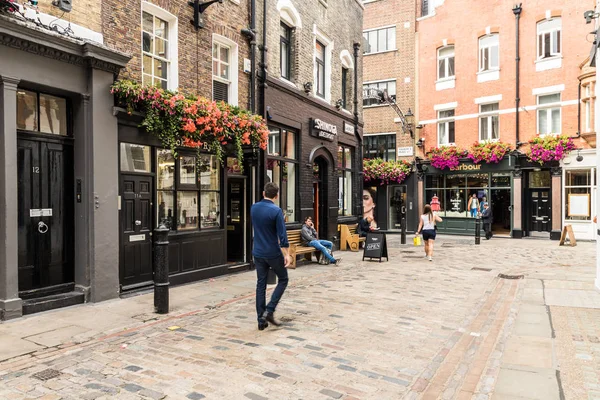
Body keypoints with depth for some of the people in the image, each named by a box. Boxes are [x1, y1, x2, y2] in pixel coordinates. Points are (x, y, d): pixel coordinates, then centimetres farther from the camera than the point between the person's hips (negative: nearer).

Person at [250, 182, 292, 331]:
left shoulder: (253, 208, 3)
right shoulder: (276, 211, -16)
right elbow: (282, 235, -18)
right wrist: (287, 254, -12)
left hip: (258, 253, 5)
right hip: (273, 253, -5)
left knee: (261, 284, 10)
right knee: (283, 280, 13)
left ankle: (261, 320, 11)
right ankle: (269, 311, 1)